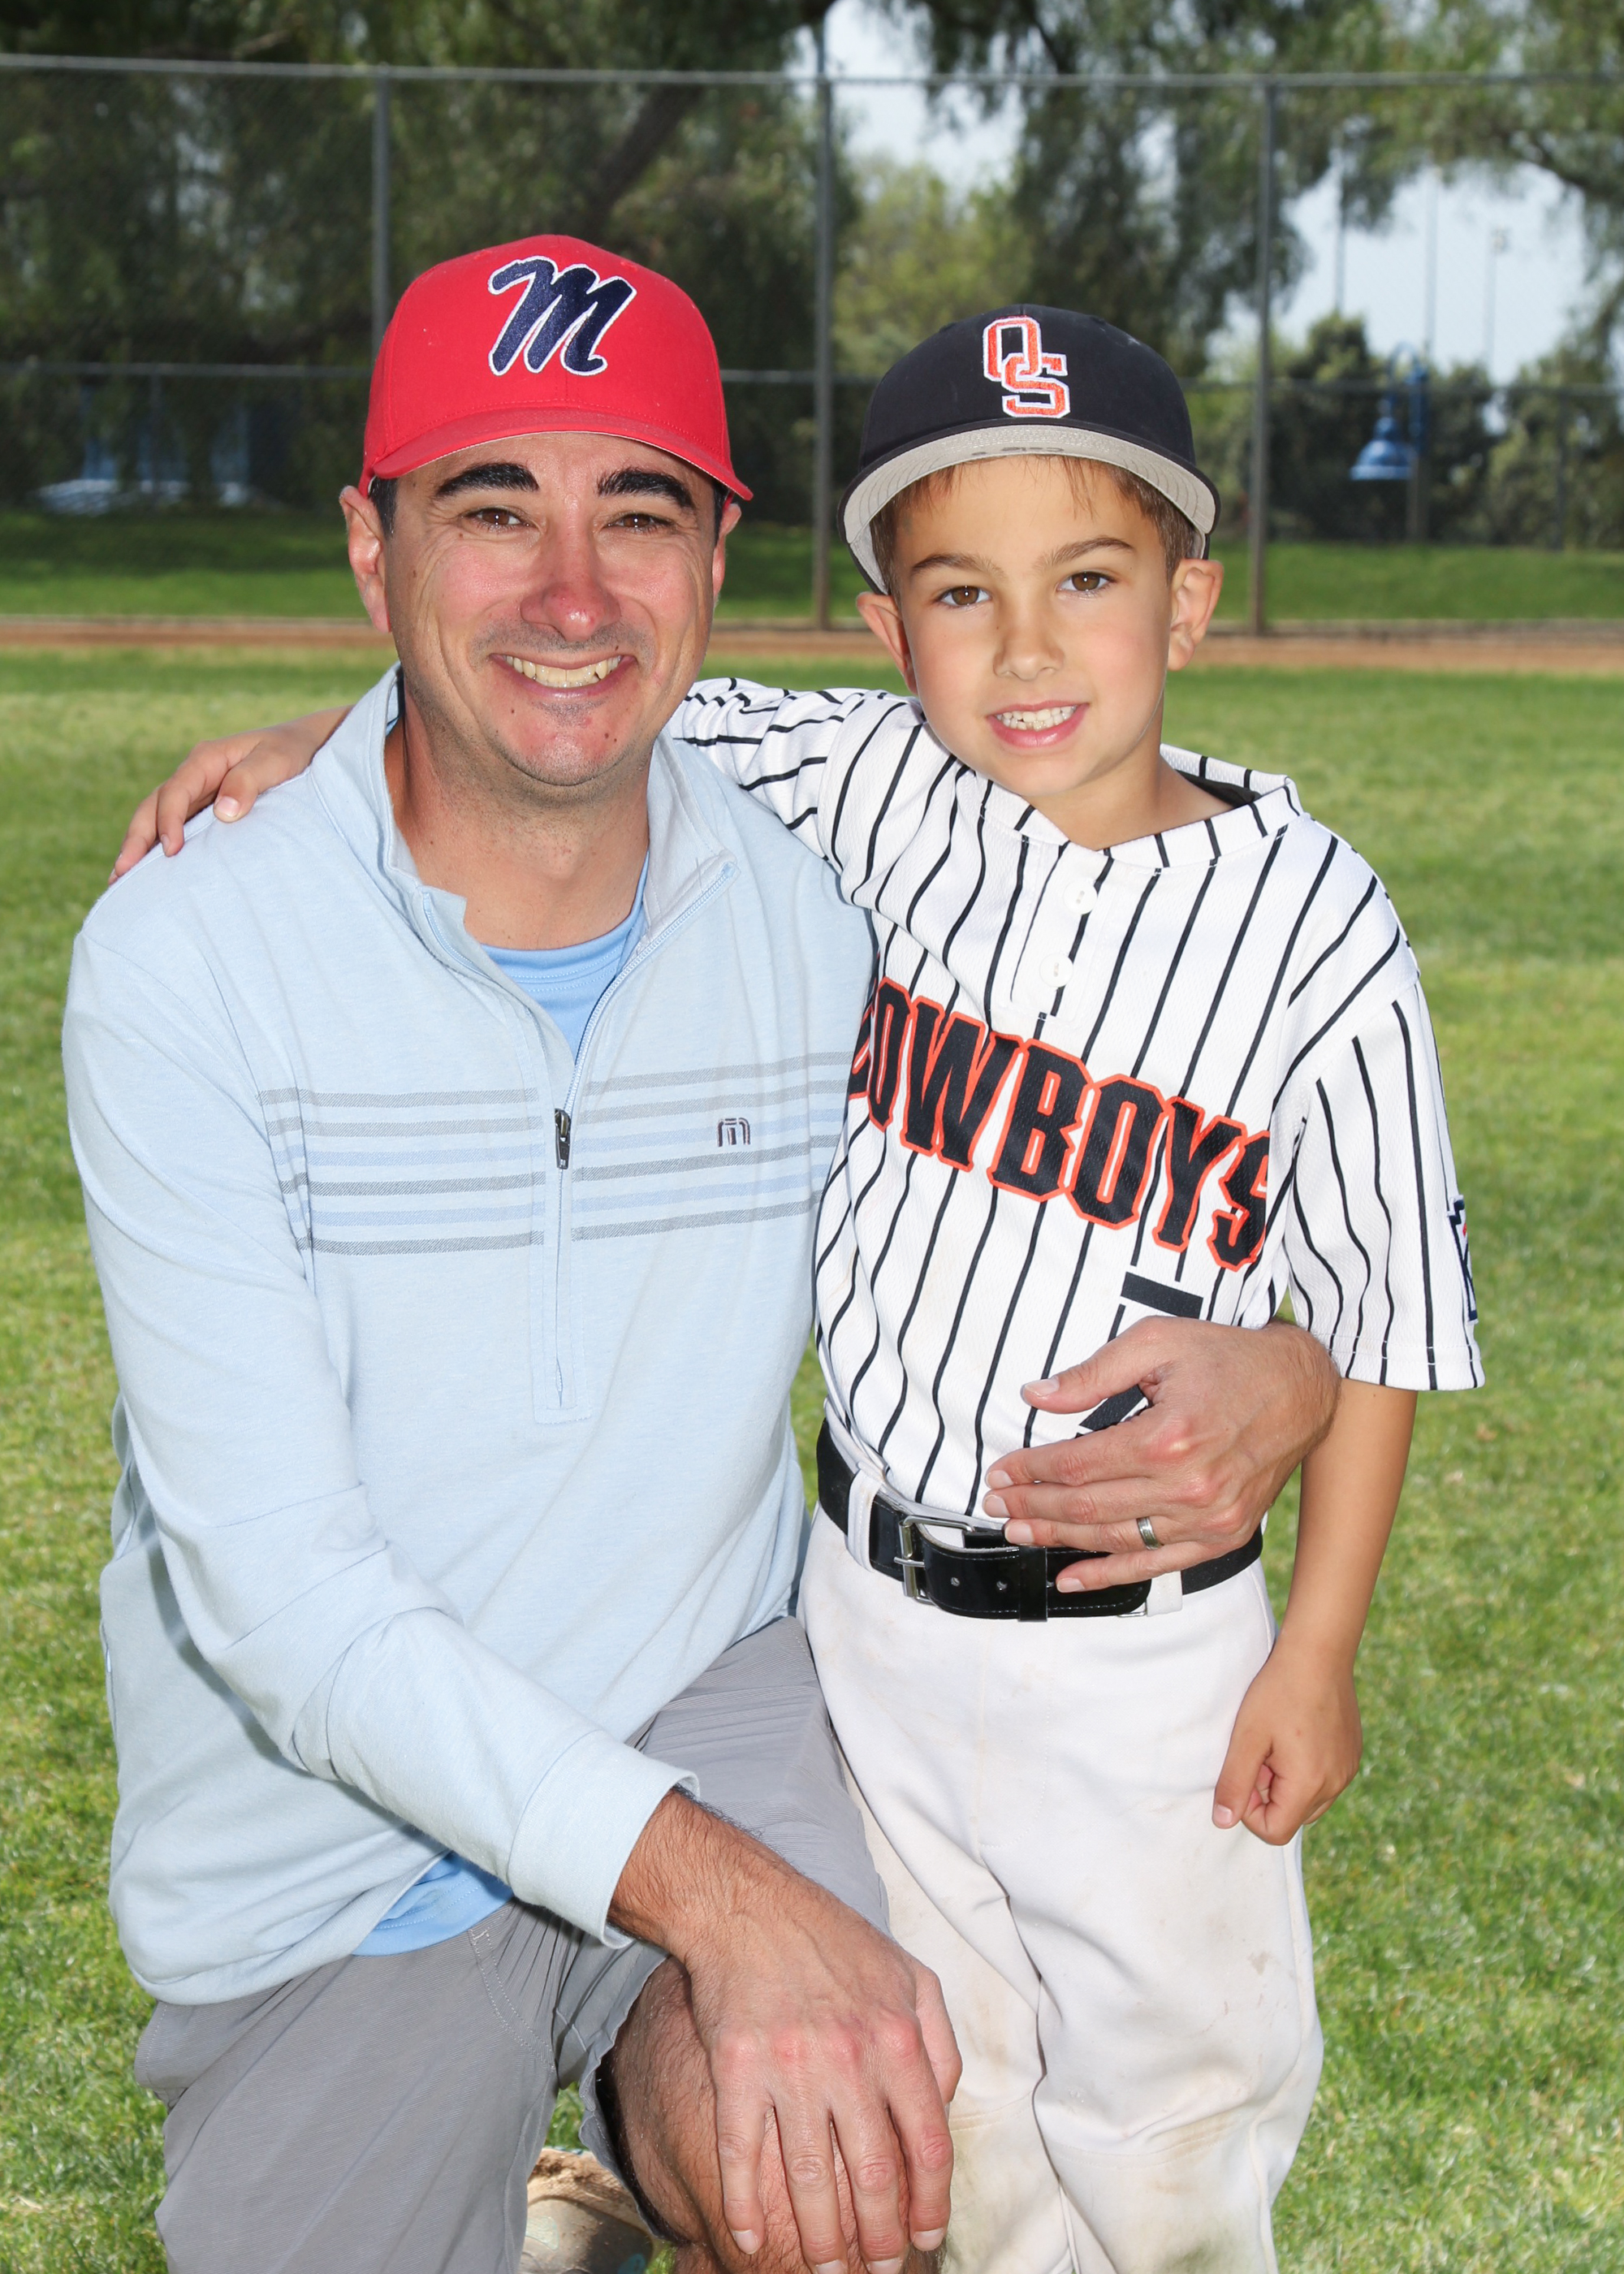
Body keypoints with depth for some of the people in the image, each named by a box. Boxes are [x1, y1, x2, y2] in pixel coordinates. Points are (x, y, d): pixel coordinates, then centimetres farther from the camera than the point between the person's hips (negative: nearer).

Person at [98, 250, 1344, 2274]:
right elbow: (277, 1581, -20)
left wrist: (1278, 1383, -17)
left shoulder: (826, 914, -4)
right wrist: (717, 1894, -31)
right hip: (320, 1852, 0)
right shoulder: (186, 955, -14)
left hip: (703, 1717, 0)